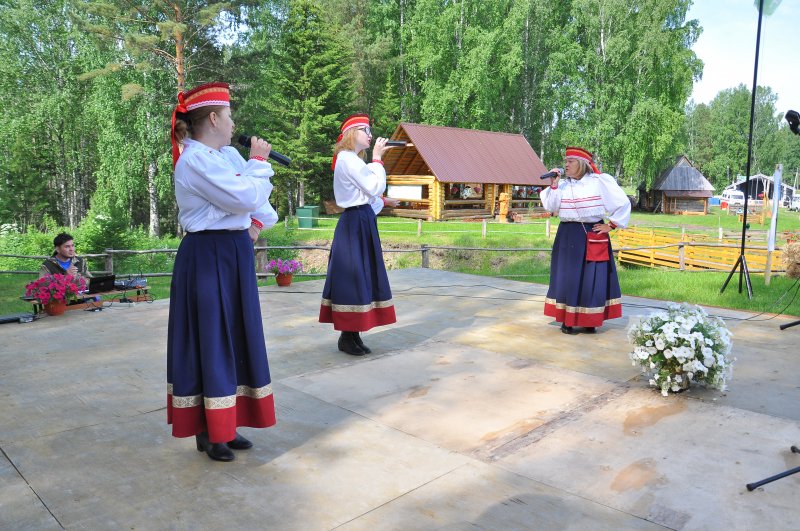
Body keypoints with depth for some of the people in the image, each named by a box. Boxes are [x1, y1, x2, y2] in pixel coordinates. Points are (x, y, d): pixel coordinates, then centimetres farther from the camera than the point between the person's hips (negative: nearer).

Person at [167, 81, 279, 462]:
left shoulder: (228, 155, 10)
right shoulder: (195, 160, -16)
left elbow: (259, 195, 20)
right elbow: (244, 197, -22)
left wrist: (258, 222, 3)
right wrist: (258, 161, -8)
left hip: (234, 256, 9)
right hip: (208, 257, -9)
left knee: (235, 340, 13)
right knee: (209, 342, 0)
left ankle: (223, 426, 27)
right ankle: (206, 433, 15)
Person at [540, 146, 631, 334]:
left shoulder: (600, 181, -3)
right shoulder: (562, 184, 7)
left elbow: (623, 203, -2)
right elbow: (550, 207, -3)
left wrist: (610, 225, -4)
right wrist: (554, 185, -11)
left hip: (594, 235, -2)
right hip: (568, 236, 2)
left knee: (593, 278, 2)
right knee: (568, 276, 1)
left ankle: (590, 321, 12)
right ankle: (566, 320, 9)